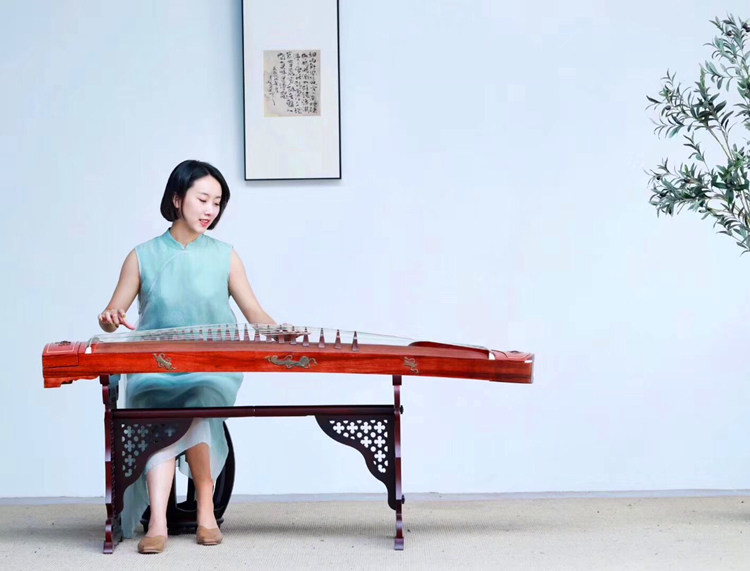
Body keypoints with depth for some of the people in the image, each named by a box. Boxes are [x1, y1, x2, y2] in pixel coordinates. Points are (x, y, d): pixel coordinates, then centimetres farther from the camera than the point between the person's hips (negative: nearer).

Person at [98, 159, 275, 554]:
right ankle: (157, 522, -38)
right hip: (155, 369, 0)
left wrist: (277, 331, -15)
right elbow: (110, 316, 9)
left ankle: (205, 508, -23)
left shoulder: (224, 256, 12)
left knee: (196, 397, -33)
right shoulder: (143, 257, 10)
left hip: (214, 370, 0)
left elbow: (255, 314, 6)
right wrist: (111, 320, -15)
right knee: (155, 405, -31)